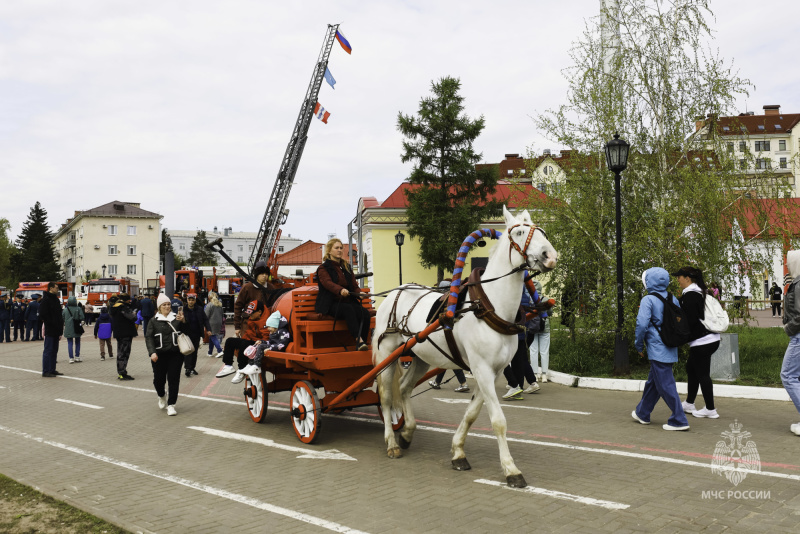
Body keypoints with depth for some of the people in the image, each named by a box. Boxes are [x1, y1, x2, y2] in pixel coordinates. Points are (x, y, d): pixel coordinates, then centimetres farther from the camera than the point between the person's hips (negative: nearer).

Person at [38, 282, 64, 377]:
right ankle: (46, 371, 0)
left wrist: (60, 329, 14)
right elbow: (43, 314, -18)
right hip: (49, 330, -9)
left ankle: (52, 370, 19)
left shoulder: (56, 299, 16)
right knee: (48, 350, -4)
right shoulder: (46, 299, -11)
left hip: (56, 330, 9)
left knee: (54, 350, 12)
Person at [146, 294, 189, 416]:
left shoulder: (176, 318, 9)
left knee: (174, 379, -3)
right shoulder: (154, 321, 6)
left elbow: (186, 331, 5)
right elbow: (149, 337, -1)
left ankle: (171, 405, 7)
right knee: (159, 379, 5)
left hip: (175, 354, 0)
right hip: (159, 355, 0)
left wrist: (183, 321, -15)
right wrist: (152, 352, -15)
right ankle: (162, 396, 38)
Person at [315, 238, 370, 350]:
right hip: (331, 304, -5)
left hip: (348, 302, 5)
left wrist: (360, 293, -10)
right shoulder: (323, 268, 5)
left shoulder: (347, 267, 22)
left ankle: (362, 343, -28)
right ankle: (359, 340, -47)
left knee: (365, 313, -25)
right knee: (348, 309, -36)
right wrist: (340, 290, -37)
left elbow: (354, 286, 16)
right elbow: (328, 283, -16)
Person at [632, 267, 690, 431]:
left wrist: (639, 345, -6)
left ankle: (679, 421, -1)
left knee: (665, 385, -3)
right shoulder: (673, 299, 9)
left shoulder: (648, 300, -13)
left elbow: (642, 324, -19)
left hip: (657, 349, -8)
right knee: (652, 382, 20)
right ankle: (642, 413, 33)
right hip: (671, 349, 8)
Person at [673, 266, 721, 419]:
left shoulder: (690, 295, -16)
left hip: (702, 341, -10)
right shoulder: (699, 292, 14)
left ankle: (710, 409, 7)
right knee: (691, 368, 19)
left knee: (702, 374, -2)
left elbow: (689, 320, -19)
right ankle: (689, 404, 29)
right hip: (710, 338, 10)